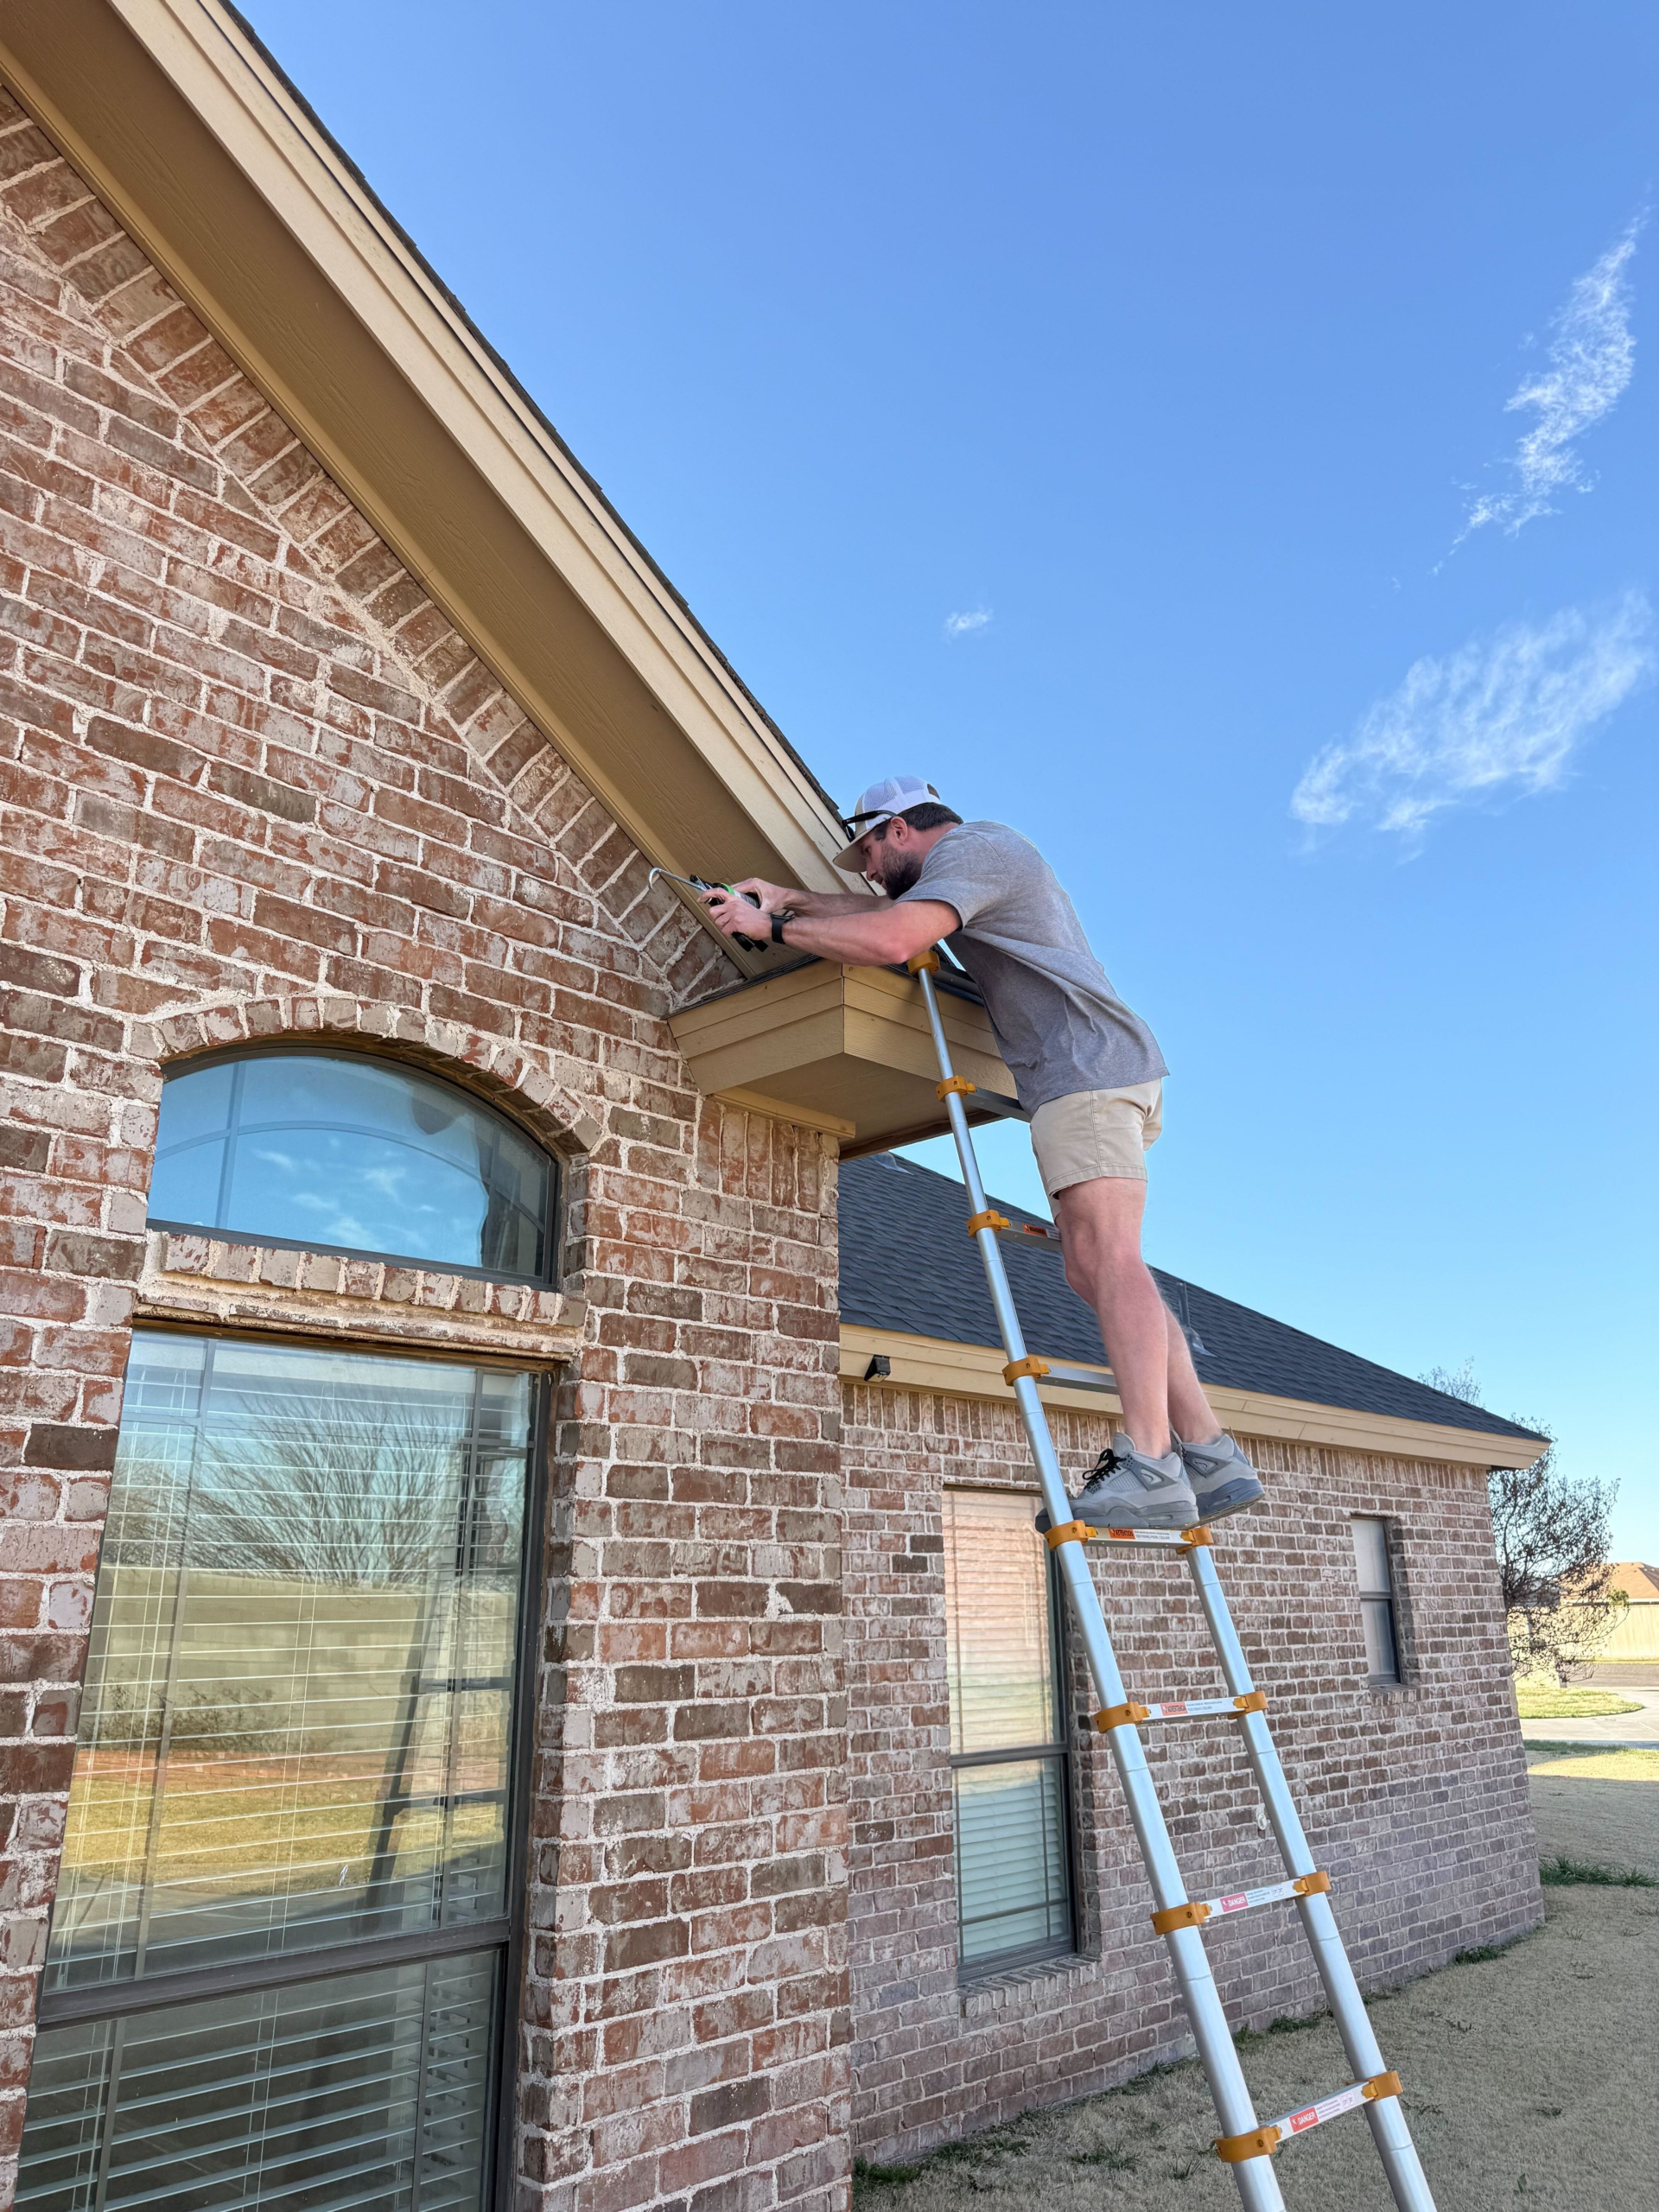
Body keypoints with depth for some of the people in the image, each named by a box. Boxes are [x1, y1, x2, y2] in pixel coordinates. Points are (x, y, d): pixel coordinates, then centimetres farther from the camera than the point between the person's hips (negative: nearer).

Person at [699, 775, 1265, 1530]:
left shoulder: (969, 849, -4)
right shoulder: (986, 853, 28)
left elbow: (890, 940, -21)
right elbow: (894, 915, 33)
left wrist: (772, 928, -11)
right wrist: (790, 897, 27)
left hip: (1086, 1065, -10)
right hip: (1091, 1077, 10)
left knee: (1107, 1257, -19)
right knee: (1091, 1268, 4)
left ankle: (1148, 1468, -26)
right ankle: (1211, 1457, 1)